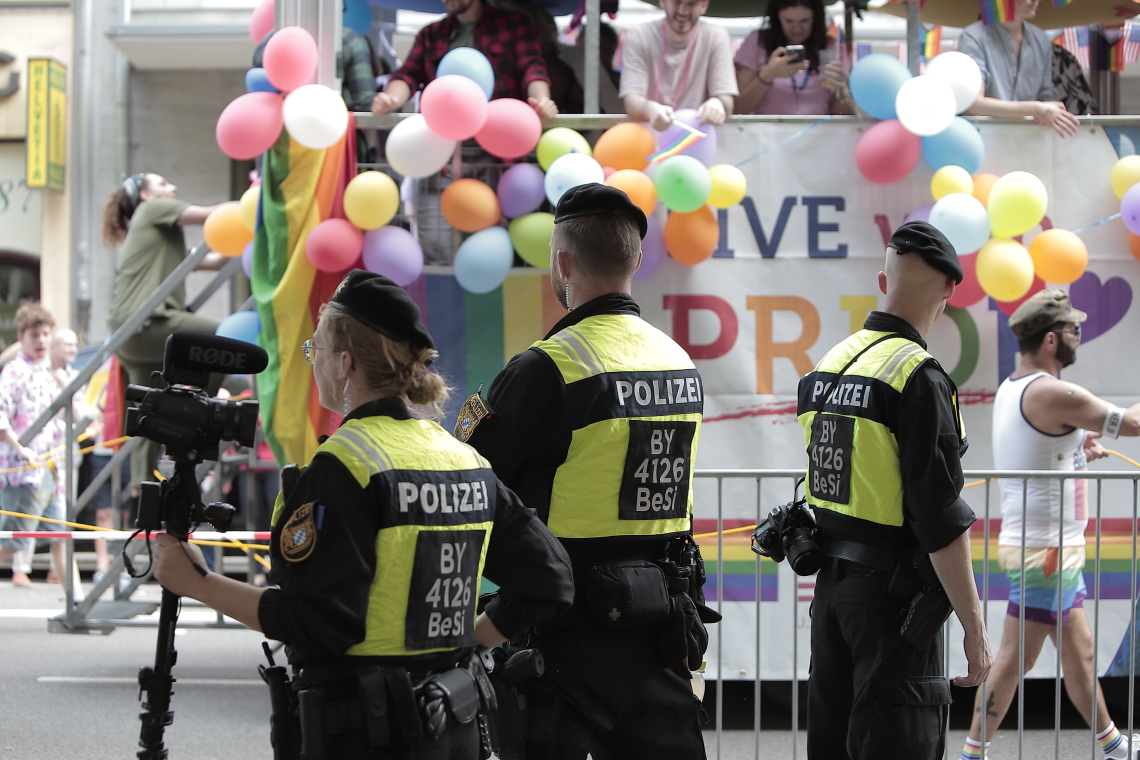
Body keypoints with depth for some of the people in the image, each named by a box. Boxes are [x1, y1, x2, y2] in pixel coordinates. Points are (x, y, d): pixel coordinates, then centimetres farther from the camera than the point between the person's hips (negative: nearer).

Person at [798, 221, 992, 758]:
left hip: (831, 585, 8)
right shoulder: (919, 377, -17)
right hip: (893, 594, -8)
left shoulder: (827, 366, 8)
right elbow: (942, 521, -19)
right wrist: (974, 629, -15)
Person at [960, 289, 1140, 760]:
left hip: (1052, 549, 10)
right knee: (1014, 660, -5)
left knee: (1080, 651, 19)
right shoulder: (1051, 394, -19)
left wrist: (1078, 450, 10)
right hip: (1044, 549, -10)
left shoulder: (1011, 389, 10)